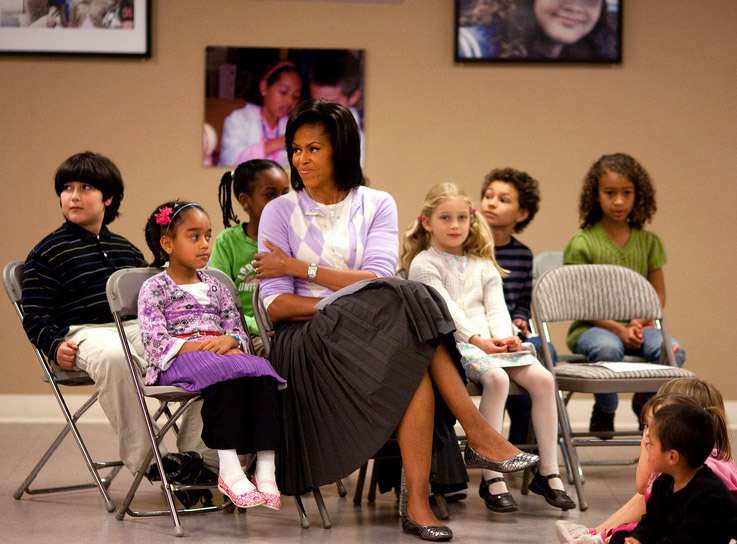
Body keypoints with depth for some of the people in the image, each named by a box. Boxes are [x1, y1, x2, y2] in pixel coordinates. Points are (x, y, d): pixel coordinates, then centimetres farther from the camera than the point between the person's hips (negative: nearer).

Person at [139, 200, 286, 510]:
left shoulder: (214, 287, 25)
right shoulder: (154, 288, 8)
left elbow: (238, 331, 18)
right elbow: (155, 343, -5)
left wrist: (230, 340, -7)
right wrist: (194, 347, -17)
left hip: (222, 352, 5)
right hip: (178, 362, -5)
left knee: (262, 373, -29)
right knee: (225, 375, -39)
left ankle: (266, 470, -37)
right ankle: (229, 470, -40)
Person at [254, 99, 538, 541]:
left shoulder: (377, 205, 12)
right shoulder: (281, 212, 8)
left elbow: (378, 281, -5)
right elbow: (276, 305, -2)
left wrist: (298, 266, -7)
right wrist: (343, 304, -17)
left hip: (376, 337, 3)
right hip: (307, 341, -3)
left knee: (415, 367, -35)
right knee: (408, 298, -32)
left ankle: (418, 502, -38)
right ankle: (478, 435, -32)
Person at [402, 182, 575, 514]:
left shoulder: (482, 265, 23)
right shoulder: (424, 264, 4)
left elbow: (495, 306, 11)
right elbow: (446, 308, -8)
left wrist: (504, 336, -10)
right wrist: (475, 338, -19)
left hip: (490, 342, 6)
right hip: (450, 343, -6)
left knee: (542, 378, -18)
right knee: (496, 378, -35)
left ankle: (548, 473, -12)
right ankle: (492, 478, -31)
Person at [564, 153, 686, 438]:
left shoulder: (648, 242, 10)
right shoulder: (581, 244, -3)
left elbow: (658, 293, 13)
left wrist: (640, 322, -8)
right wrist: (619, 330, -18)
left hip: (636, 327, 3)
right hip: (592, 327, -3)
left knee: (673, 351, -28)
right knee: (608, 348, -39)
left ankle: (645, 401, 5)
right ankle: (604, 411, -7)